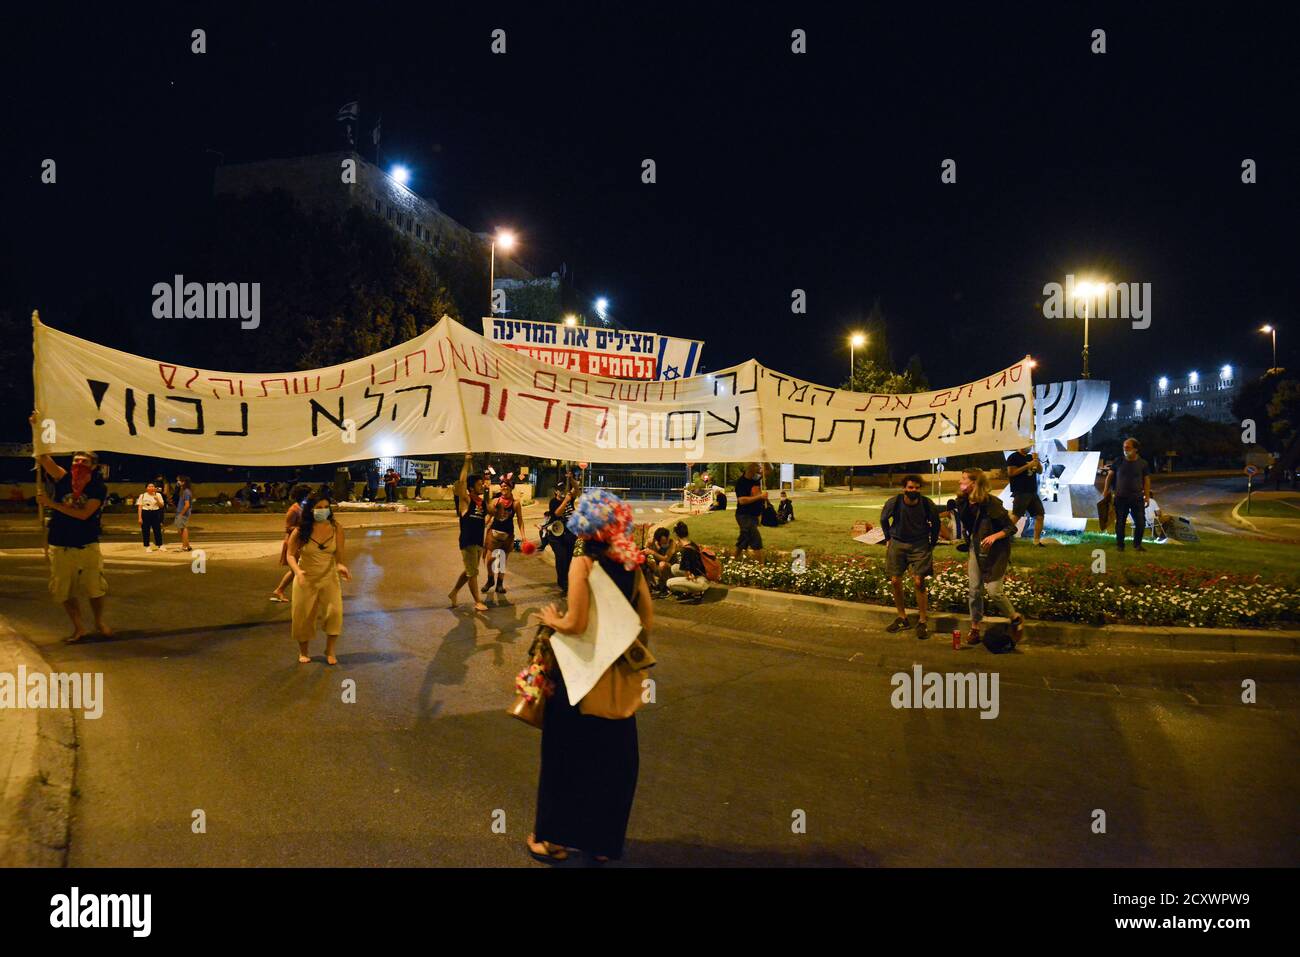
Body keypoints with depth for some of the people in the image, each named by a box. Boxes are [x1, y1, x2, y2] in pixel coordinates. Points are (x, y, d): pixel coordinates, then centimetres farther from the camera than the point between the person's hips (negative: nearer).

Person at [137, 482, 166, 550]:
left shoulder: (158, 495, 6)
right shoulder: (142, 496, 2)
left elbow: (162, 506, 4)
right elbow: (139, 507, 0)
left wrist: (157, 500, -15)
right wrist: (140, 517, -7)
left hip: (155, 513, 1)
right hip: (145, 513, -1)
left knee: (157, 530, 1)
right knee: (145, 531, 1)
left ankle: (160, 545, 11)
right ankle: (147, 547, 10)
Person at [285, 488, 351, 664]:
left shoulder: (336, 528, -10)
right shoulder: (301, 530, -13)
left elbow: (340, 554, -6)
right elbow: (290, 554, -5)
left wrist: (341, 566, -28)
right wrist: (297, 570, -24)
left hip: (329, 578, 0)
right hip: (306, 579, 0)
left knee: (335, 612, -15)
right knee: (303, 616, 9)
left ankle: (330, 651, 2)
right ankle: (303, 652, 32)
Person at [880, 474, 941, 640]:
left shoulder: (927, 505, -14)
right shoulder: (894, 503, -14)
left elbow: (936, 523, 6)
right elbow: (883, 519, 8)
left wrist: (932, 544, 8)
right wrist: (888, 539, 9)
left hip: (919, 545, -2)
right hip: (897, 543, 2)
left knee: (919, 582, -11)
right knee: (895, 581, 1)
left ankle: (923, 622, 1)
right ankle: (902, 618, 17)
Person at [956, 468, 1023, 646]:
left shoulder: (991, 503, -20)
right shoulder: (965, 503, -1)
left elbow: (1011, 527, -15)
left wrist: (994, 536, -31)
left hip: (995, 552, -6)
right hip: (976, 550, 6)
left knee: (994, 592, -9)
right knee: (974, 590, 6)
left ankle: (1016, 619, 16)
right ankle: (975, 628, 18)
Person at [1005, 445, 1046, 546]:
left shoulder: (1030, 457, 17)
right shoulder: (1013, 457, -4)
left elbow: (1040, 471, 19)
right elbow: (1011, 473, -16)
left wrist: (1037, 461, 1)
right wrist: (1027, 466, -17)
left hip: (1033, 492, 8)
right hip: (1020, 493, -8)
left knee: (1040, 515, 6)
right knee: (1016, 516, -14)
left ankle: (1037, 541, 15)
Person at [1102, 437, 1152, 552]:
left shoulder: (1142, 463, 3)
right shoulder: (1118, 461, 2)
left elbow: (1146, 480, 5)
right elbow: (1109, 476, 8)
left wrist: (1147, 496, -1)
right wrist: (1105, 491, 1)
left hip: (1137, 498, 0)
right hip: (1121, 497, 0)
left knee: (1140, 522, 0)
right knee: (1120, 522, 3)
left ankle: (1137, 545, 16)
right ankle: (1120, 545, 15)